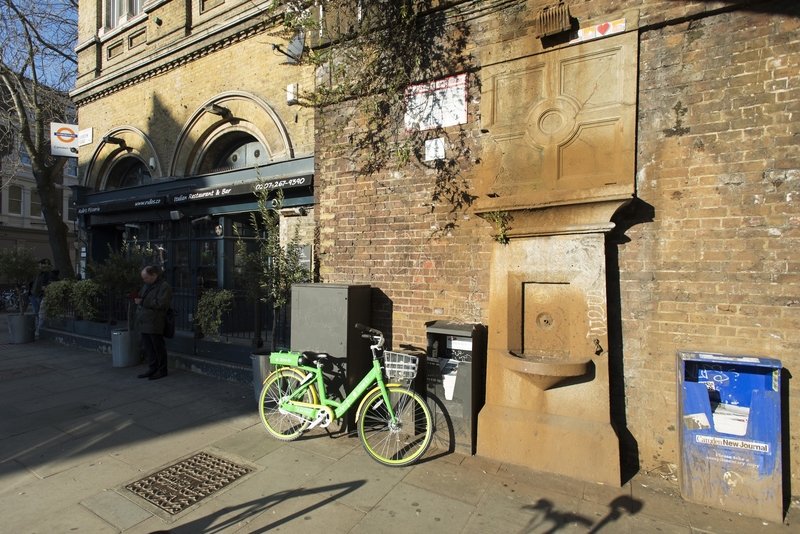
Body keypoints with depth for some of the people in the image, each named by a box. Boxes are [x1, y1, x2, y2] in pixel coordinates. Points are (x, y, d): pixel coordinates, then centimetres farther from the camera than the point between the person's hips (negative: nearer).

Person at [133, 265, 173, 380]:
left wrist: (142, 302, -20)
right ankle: (153, 368, 24)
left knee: (158, 347, 0)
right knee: (148, 347, 14)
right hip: (144, 321, 9)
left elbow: (161, 303, -20)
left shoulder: (164, 286, -12)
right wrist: (138, 300, 5)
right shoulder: (146, 285, 18)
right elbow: (143, 298, 28)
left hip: (154, 322, -9)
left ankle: (162, 370, 11)